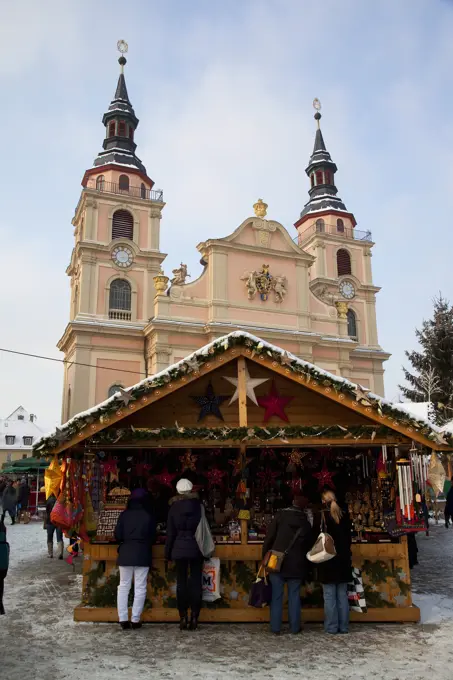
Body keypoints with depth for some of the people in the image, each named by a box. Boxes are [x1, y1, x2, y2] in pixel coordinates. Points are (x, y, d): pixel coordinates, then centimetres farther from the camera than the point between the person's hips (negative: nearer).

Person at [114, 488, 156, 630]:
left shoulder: (124, 515, -3)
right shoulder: (149, 516, -6)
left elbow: (117, 535, -2)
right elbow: (152, 536, 1)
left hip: (125, 553, 2)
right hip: (142, 554, -2)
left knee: (123, 586, 11)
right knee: (140, 587, 5)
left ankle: (123, 619, 7)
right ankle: (135, 619, 5)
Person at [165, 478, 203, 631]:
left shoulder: (174, 507, -2)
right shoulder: (198, 505, -2)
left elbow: (170, 533, 1)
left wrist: (168, 553, 8)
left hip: (179, 549, 0)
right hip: (196, 548, 0)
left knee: (181, 582, 6)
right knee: (196, 582, 5)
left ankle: (183, 617, 6)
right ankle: (194, 617, 4)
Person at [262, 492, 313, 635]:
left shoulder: (281, 515, -3)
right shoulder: (306, 522, 5)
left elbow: (269, 538, -6)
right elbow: (309, 545, 12)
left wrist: (265, 556, 3)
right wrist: (305, 566, 21)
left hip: (277, 562, -2)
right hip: (296, 564, 2)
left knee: (276, 595, 5)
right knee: (294, 596, 10)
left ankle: (275, 628, 9)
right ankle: (295, 628, 14)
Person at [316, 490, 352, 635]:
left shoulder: (321, 516, -9)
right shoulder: (344, 516, 4)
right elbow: (348, 538, 11)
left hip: (327, 560, -4)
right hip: (343, 560, 4)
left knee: (329, 595, 1)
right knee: (342, 595, 10)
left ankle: (331, 627, 4)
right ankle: (343, 626, 14)